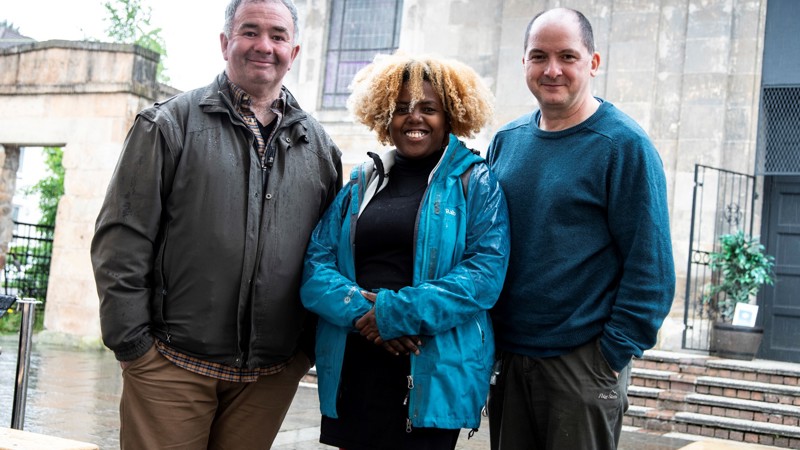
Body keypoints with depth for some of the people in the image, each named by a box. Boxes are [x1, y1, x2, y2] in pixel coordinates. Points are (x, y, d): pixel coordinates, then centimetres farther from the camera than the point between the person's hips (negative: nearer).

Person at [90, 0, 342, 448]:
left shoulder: (319, 146, 11)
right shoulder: (172, 123, 0)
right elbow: (122, 238, -4)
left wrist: (313, 347, 9)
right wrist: (132, 340, -8)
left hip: (271, 375, 3)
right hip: (173, 364, -3)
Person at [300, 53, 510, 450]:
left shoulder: (475, 183, 1)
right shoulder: (360, 183, 12)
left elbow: (485, 272, -12)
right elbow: (316, 267, 4)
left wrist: (397, 312, -18)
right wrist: (359, 309, -15)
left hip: (433, 377, -3)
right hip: (351, 373, 4)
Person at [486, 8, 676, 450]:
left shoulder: (624, 145, -9)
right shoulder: (506, 140, 6)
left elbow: (650, 266, -11)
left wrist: (615, 352, -13)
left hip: (583, 362, -5)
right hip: (505, 355, 5)